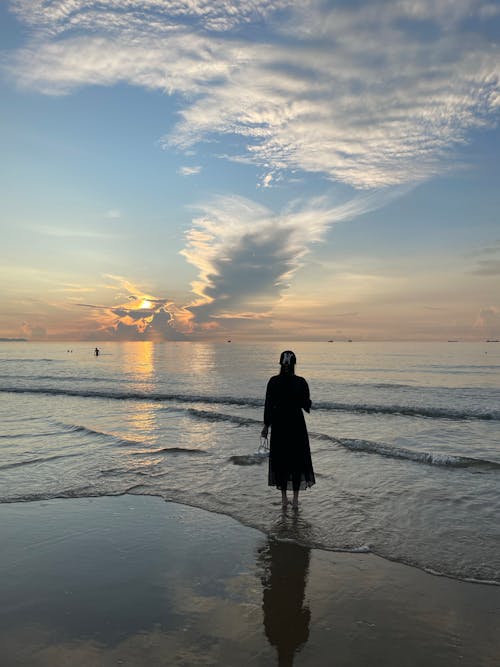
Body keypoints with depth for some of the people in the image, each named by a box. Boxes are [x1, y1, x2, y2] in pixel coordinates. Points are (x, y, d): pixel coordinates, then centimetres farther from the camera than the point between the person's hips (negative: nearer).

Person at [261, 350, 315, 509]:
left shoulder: (273, 381, -7)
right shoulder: (301, 382, -11)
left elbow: (268, 405, -4)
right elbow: (306, 405, -6)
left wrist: (266, 426, 4)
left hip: (279, 424, 1)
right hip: (296, 424, -1)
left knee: (280, 459, 12)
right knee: (297, 459, 10)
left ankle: (284, 498, 18)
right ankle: (295, 499, 13)